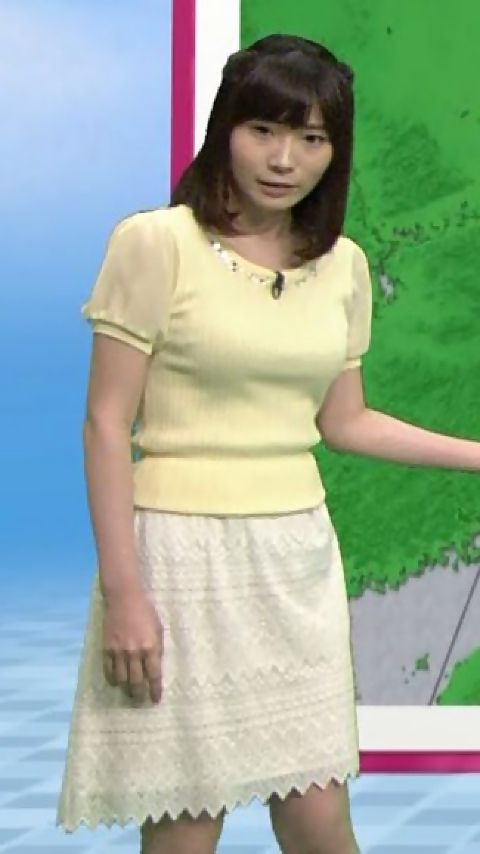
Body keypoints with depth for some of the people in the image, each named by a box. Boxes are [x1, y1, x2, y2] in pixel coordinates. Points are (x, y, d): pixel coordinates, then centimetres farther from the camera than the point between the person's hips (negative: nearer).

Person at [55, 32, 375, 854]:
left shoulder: (343, 265, 7)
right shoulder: (155, 243, -9)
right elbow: (106, 425, -10)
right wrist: (122, 590, -15)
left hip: (297, 552, 5)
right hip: (183, 549, -5)